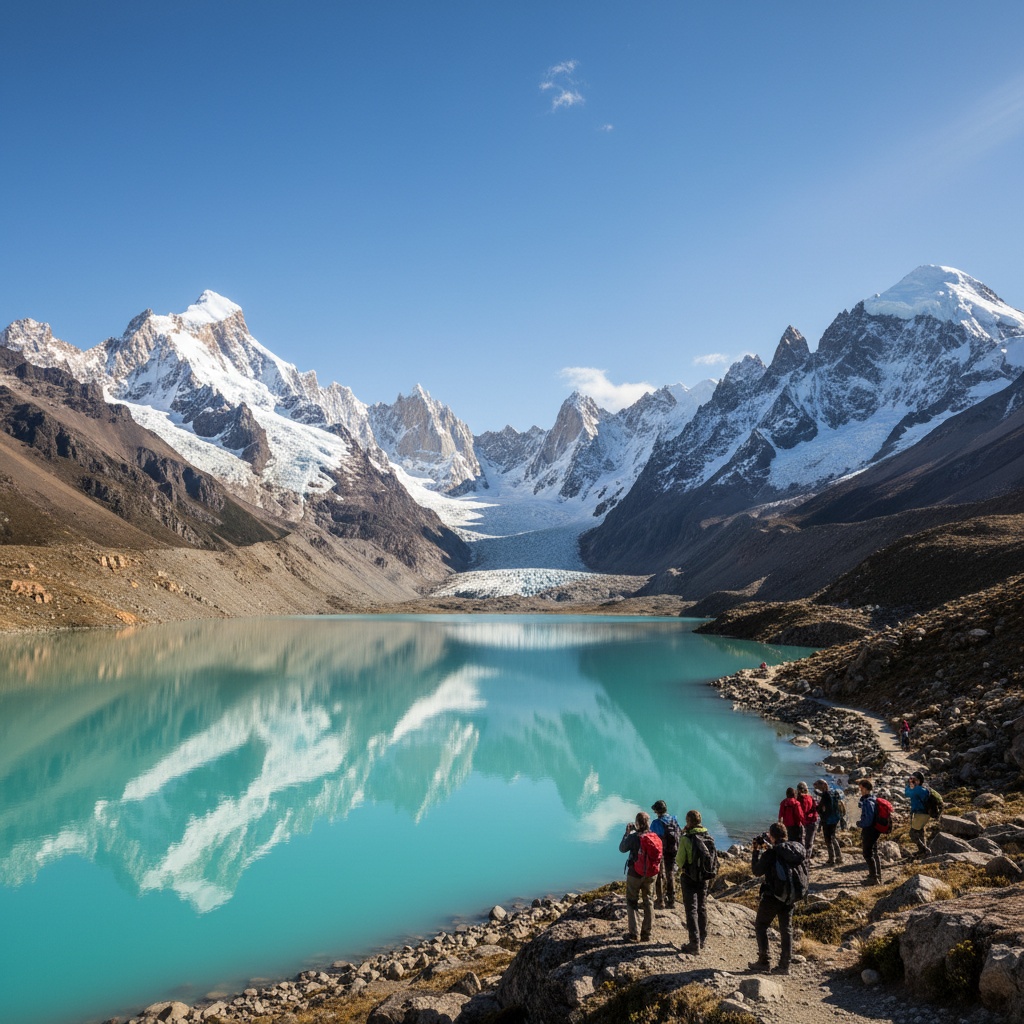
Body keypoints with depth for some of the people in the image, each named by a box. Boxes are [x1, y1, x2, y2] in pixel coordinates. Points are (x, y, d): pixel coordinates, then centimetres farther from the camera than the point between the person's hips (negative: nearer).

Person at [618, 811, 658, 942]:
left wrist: (627, 832, 1)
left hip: (635, 874, -4)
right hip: (651, 874, 4)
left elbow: (622, 849, -7)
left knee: (632, 902, 9)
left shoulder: (633, 837, -20)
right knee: (648, 902, 16)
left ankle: (634, 934, 7)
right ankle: (646, 933, 22)